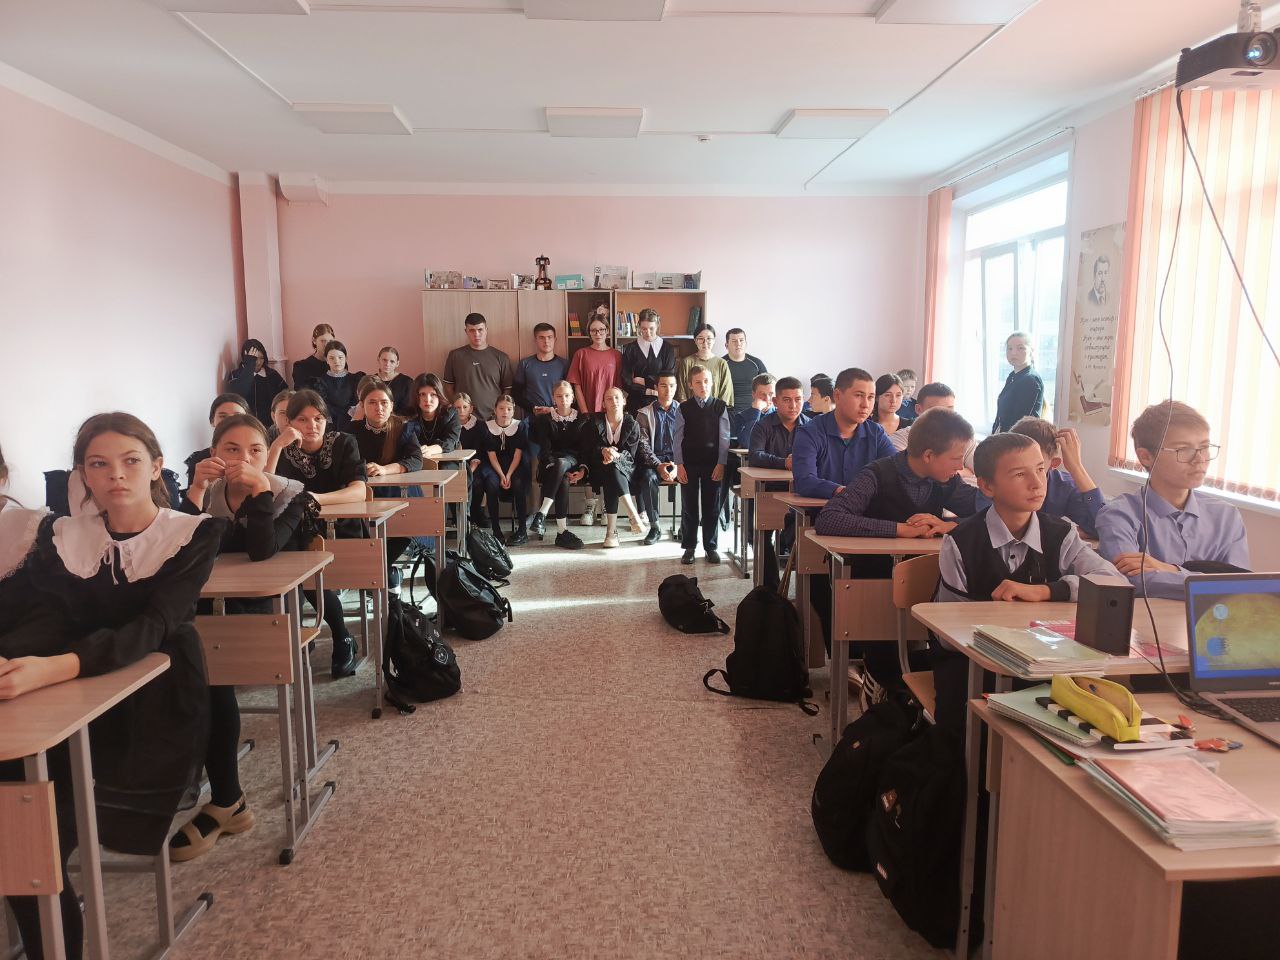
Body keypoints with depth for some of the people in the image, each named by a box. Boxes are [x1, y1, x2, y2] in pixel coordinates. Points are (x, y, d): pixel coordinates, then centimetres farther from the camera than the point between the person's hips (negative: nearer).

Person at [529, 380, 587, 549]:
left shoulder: (581, 419, 16)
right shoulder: (546, 419, 11)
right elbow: (545, 449, -1)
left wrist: (583, 469, -10)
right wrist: (562, 472, -17)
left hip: (574, 461, 0)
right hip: (551, 464, 0)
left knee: (560, 462, -39)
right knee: (562, 482, -37)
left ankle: (542, 514, -44)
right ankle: (562, 531, -42)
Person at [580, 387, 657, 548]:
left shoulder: (632, 424, 10)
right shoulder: (594, 424, 10)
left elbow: (632, 452, 0)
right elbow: (588, 450, 1)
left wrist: (616, 455, -20)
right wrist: (603, 451, -18)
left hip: (627, 469, 0)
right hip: (601, 470, 0)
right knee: (611, 467, -37)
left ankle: (611, 530, -40)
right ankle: (635, 517, -44)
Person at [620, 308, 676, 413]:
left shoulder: (668, 348, 6)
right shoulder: (630, 349, 3)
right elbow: (626, 382, -3)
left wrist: (644, 381, -2)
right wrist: (648, 391, -11)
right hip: (636, 403, 0)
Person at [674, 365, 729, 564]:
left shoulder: (720, 406, 2)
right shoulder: (683, 408, 1)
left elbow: (724, 437, 0)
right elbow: (677, 438, 2)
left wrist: (721, 463, -6)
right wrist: (679, 465, -4)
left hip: (713, 464, 0)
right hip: (689, 464, 0)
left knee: (711, 507, 6)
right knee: (689, 507, 6)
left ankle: (711, 547, 17)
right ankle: (689, 547, 16)